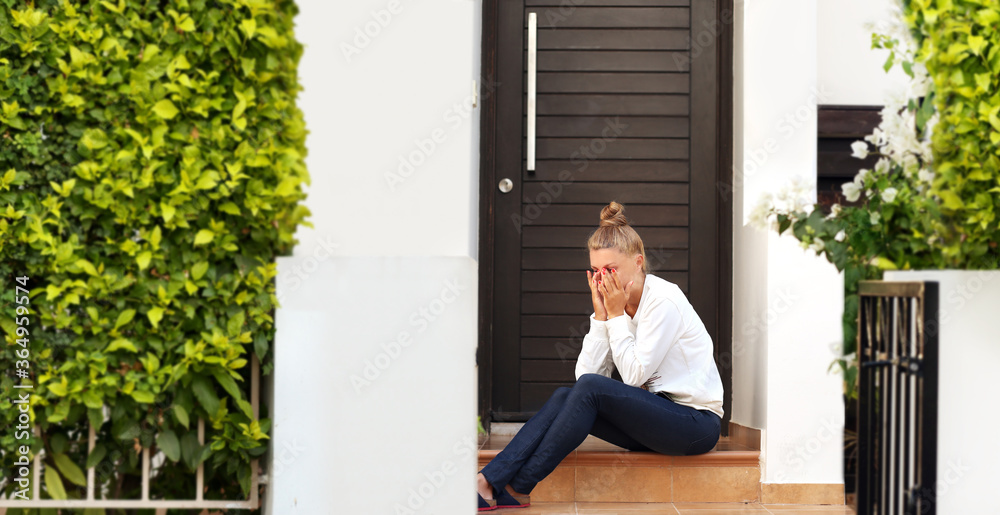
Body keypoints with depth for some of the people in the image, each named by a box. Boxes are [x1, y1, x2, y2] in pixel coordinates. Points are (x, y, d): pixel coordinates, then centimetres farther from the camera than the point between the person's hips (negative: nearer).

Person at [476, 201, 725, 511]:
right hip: (657, 411, 7)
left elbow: (634, 374, -17)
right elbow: (587, 372, -3)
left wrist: (617, 315, -13)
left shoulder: (664, 301, -15)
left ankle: (519, 488, -23)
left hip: (696, 422, -7)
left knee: (590, 389, -25)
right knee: (564, 396, -13)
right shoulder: (618, 303, 7)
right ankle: (490, 481, -25)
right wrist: (601, 316, -9)